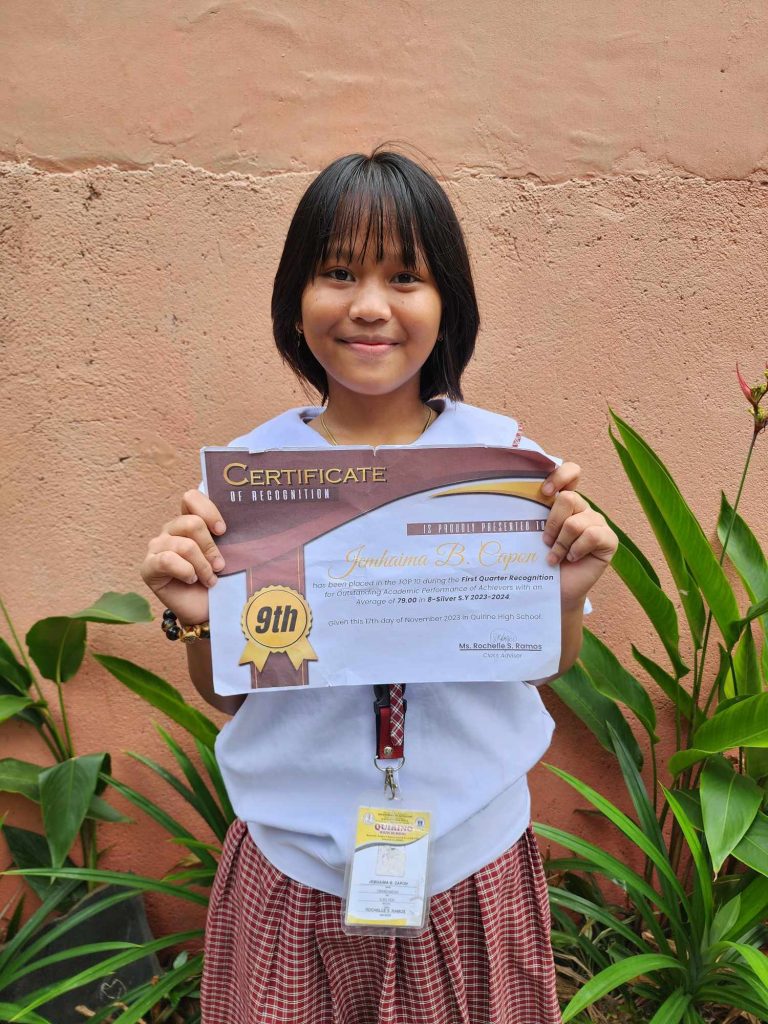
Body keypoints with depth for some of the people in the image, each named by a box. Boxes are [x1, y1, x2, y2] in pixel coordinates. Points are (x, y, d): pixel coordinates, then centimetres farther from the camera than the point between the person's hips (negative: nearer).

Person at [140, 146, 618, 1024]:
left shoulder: (506, 454, -11)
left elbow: (547, 666, 0)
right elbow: (226, 695, -2)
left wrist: (568, 596, -19)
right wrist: (198, 622, -21)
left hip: (473, 856, 1)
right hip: (292, 864, 0)